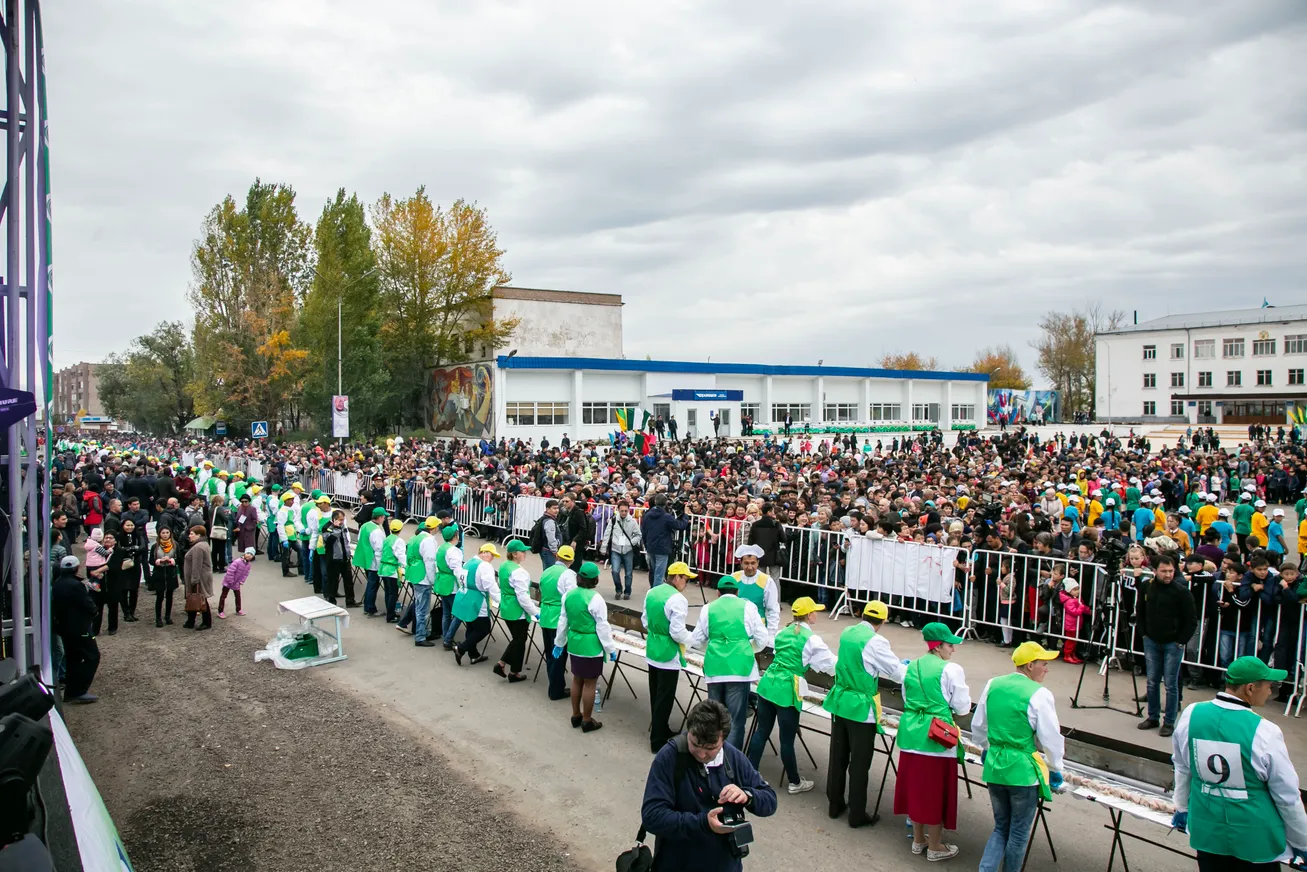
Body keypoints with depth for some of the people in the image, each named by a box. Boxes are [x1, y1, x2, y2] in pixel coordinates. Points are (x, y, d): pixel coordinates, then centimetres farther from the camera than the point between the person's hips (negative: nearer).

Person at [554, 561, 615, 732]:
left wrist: (559, 643, 20)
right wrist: (610, 649, -6)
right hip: (591, 647, -6)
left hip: (574, 644, 6)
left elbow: (563, 621, 8)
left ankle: (576, 715, 31)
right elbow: (602, 627, -15)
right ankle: (587, 720, 15)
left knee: (577, 679, 19)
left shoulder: (569, 595, -1)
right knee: (589, 683, 5)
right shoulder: (595, 599, -20)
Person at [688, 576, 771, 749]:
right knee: (736, 718, 0)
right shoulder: (747, 606, 4)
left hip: (714, 668, 3)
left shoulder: (708, 608, 9)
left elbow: (697, 640, 15)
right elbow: (762, 639, 6)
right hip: (740, 667, -3)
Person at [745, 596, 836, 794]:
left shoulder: (783, 632, 12)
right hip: (786, 692, -6)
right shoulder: (812, 639, -7)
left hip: (768, 684, 6)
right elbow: (831, 664, -3)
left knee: (761, 732, 13)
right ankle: (794, 783, 21)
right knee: (787, 740, 5)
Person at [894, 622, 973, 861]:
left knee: (915, 786, 16)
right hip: (938, 738, -6)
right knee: (935, 791, 7)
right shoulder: (951, 670, -12)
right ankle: (935, 847, 19)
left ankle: (918, 839, 31)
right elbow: (962, 708, -6)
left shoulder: (910, 667, 7)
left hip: (910, 734, 6)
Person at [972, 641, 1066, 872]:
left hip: (994, 766, 5)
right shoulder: (1039, 694, -15)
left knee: (1001, 828, 18)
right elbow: (1050, 738, -10)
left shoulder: (993, 685, 3)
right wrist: (1055, 769, 7)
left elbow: (977, 726, 14)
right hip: (1023, 770, -5)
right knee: (1019, 833, 12)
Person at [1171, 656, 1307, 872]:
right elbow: (1288, 797, -9)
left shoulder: (1191, 715, -8)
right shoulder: (1263, 733, -22)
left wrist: (1182, 807, 24)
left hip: (1207, 830, 4)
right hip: (1254, 838, -4)